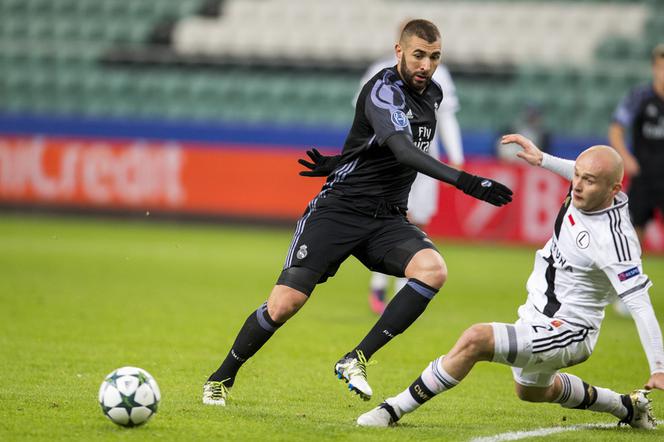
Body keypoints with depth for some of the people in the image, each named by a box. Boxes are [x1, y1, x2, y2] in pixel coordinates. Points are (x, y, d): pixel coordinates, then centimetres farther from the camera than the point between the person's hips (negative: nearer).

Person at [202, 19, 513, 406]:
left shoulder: (432, 94, 10)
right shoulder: (384, 90, -15)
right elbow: (403, 150, -32)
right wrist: (463, 181, -41)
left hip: (388, 220, 6)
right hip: (339, 210, -6)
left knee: (432, 269, -25)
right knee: (284, 304, -12)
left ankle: (356, 360, -19)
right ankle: (222, 378, 13)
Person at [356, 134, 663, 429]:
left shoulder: (614, 239, -28)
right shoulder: (586, 193, -6)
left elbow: (639, 304, -29)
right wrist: (543, 159, 18)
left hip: (567, 333, -10)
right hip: (537, 319, 10)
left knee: (475, 339, -30)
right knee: (531, 391, 36)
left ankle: (394, 409, -20)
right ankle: (627, 407, 50)